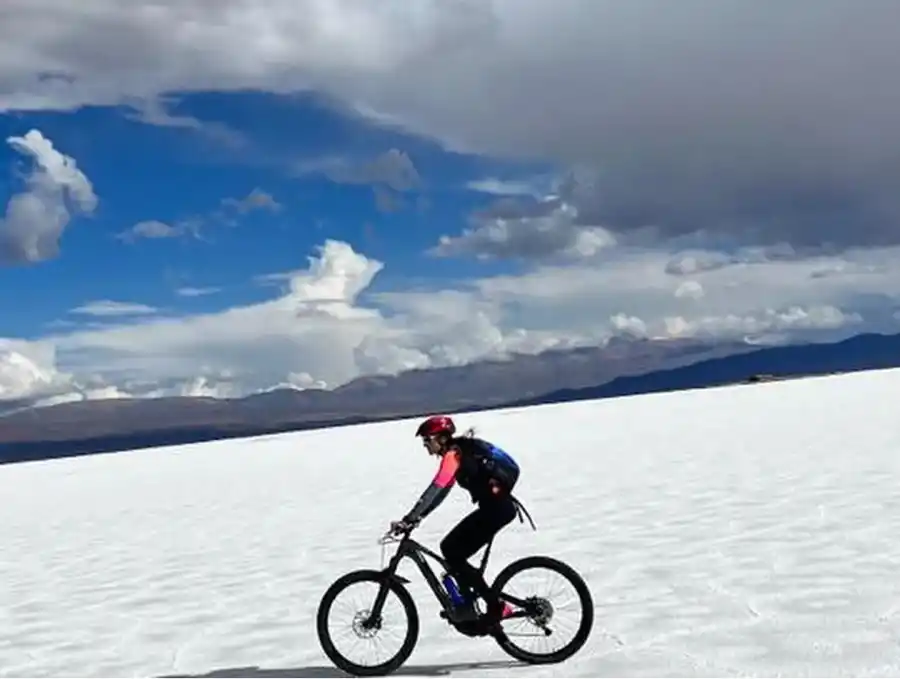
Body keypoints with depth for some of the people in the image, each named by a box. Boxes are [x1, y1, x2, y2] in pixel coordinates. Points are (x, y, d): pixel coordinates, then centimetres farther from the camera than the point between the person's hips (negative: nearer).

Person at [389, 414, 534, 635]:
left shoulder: (453, 454, -12)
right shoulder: (459, 452, 18)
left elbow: (435, 490, -22)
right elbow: (440, 492, 21)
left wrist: (408, 520, -25)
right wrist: (416, 518, 16)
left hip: (497, 507, -10)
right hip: (496, 505, 10)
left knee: (453, 554, -7)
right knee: (450, 548, 11)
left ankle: (496, 607, -4)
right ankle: (466, 605, 15)